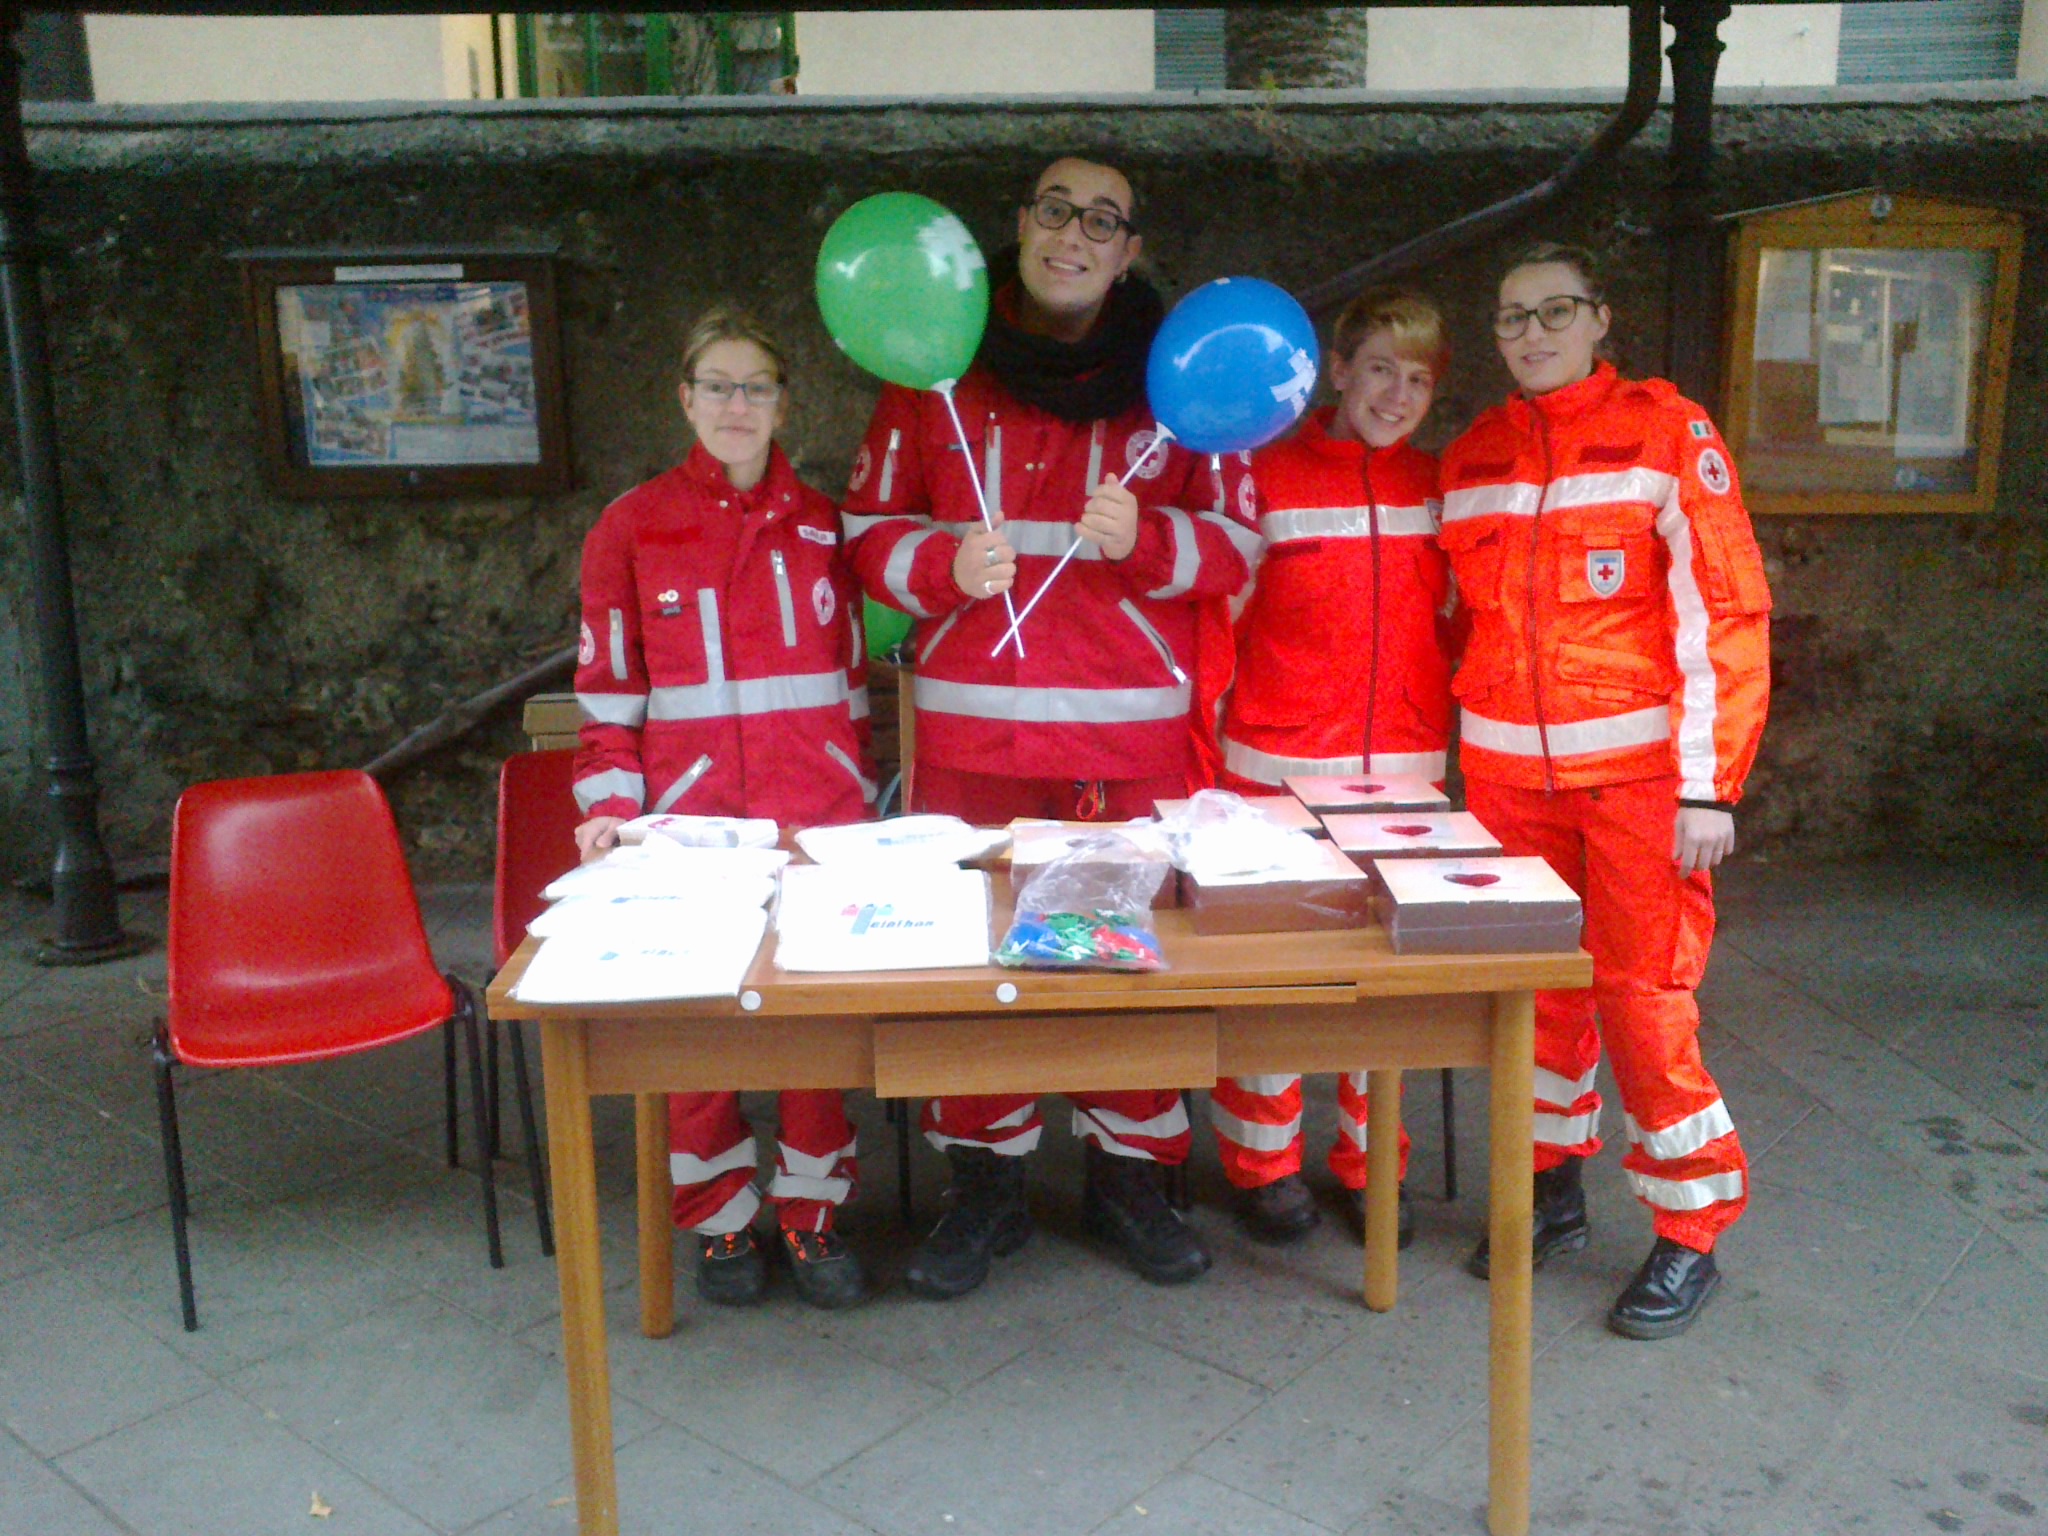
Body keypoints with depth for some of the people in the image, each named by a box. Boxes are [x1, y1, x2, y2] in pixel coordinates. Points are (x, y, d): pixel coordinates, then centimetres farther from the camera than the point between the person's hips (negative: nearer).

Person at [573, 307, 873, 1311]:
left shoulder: (820, 524, 11)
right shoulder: (633, 527, 6)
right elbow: (608, 689, 7)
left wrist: (862, 798, 13)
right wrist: (609, 805, -3)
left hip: (819, 814, 1)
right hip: (690, 816, -1)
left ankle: (811, 1213, 17)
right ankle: (721, 1220, 18)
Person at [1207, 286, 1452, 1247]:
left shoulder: (1438, 490, 10)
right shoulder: (1266, 479, -1)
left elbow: (1452, 624, 18)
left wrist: (1442, 730, 11)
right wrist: (1204, 744, -7)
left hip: (1404, 769, 4)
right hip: (1275, 770, -3)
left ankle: (1371, 1164, 24)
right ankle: (1263, 1164, 20)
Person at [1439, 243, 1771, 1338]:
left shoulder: (1666, 431, -2)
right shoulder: (1472, 458, 11)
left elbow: (1726, 610, -6)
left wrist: (1711, 786, -12)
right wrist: (1465, 770, 11)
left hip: (1637, 770, -4)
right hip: (1508, 772, 4)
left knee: (1642, 994, -4)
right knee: (1538, 989, 11)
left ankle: (1690, 1233, 14)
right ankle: (1554, 1195, 27)